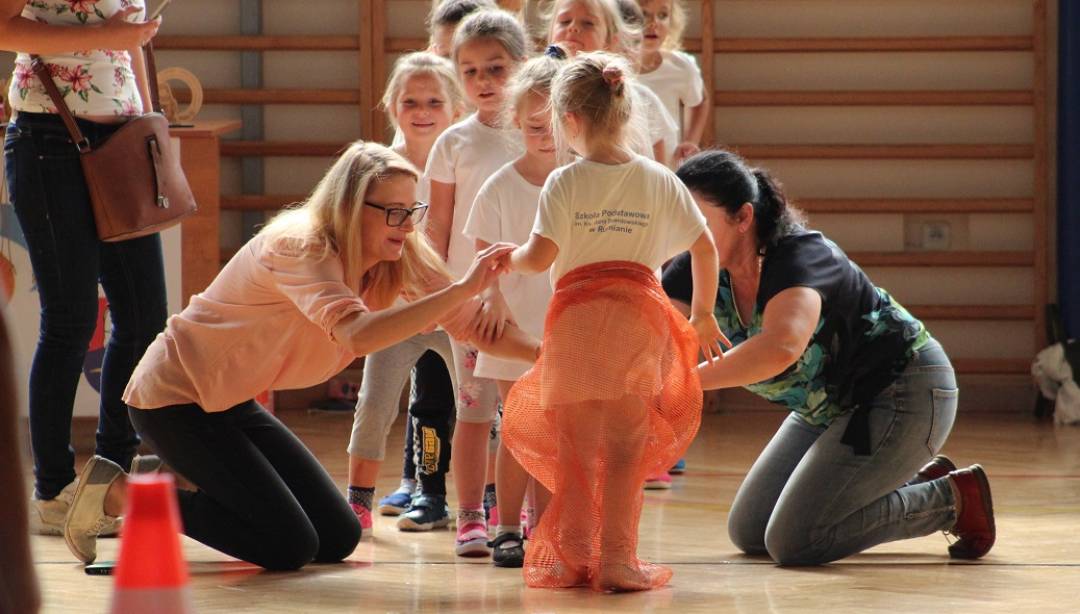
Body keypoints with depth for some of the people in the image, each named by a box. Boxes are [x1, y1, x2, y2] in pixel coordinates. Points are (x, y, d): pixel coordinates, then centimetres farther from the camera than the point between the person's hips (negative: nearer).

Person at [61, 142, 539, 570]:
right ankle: (120, 492, -1)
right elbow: (357, 333, -45)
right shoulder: (299, 250, -28)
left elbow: (471, 322, -4)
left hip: (230, 405, 9)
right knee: (289, 546, -14)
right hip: (172, 399, -9)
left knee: (338, 538, 3)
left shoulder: (397, 260, -2)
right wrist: (464, 287, -49)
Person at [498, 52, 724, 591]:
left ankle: (574, 557, 13)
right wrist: (702, 314, 20)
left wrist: (507, 260, 11)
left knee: (574, 448, 9)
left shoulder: (565, 183, -4)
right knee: (625, 447, 4)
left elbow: (540, 257, -11)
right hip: (640, 322, 2)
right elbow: (705, 247, 8)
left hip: (576, 321, -1)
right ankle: (616, 558, 1)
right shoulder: (659, 180, 5)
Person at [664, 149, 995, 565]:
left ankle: (953, 499, 1)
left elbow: (780, 347, -52)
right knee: (749, 533, 9)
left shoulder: (799, 257, -31)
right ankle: (923, 484, 18)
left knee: (794, 541, -17)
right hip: (834, 407, 9)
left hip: (904, 394, -9)